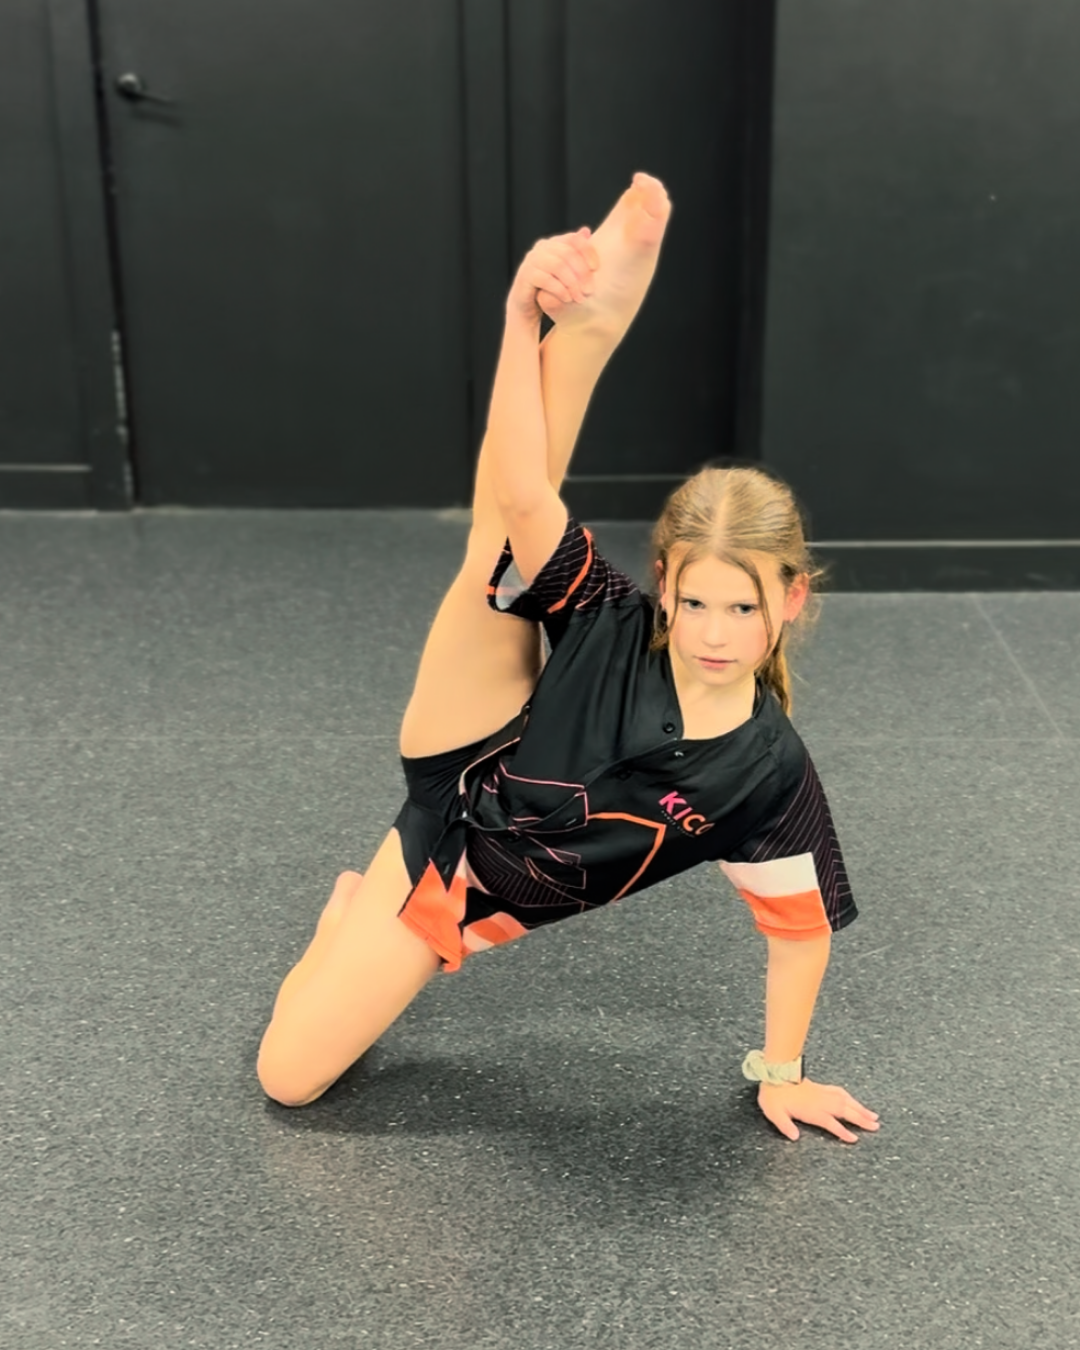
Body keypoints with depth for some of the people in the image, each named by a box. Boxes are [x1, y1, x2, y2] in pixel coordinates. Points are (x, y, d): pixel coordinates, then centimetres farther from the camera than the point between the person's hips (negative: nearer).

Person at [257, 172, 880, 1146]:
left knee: (287, 1080, 4)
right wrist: (527, 316, -44)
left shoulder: (770, 770, -21)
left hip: (486, 900, 2)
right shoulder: (615, 627, -22)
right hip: (455, 796, -1)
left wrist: (780, 1071, -1)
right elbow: (520, 499, -36)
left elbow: (802, 925, -8)